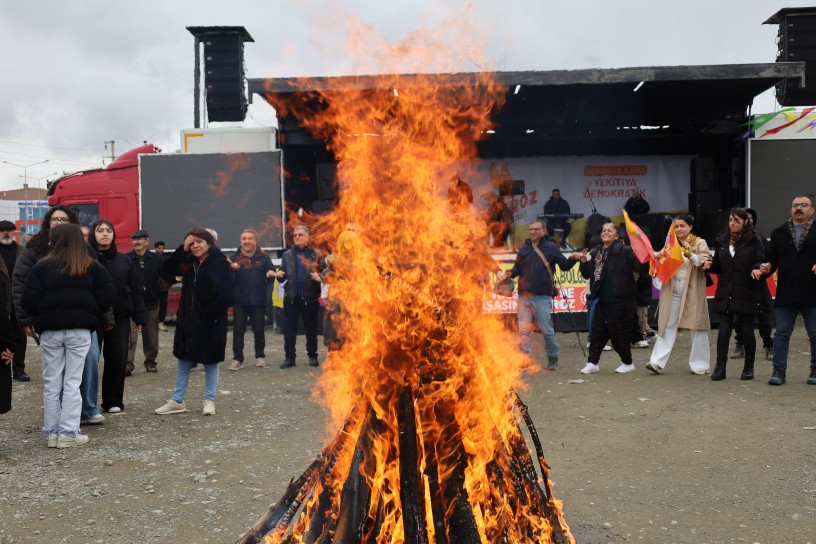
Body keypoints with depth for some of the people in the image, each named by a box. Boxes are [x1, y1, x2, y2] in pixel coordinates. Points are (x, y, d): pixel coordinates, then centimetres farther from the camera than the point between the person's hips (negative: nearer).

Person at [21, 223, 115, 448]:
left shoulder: (43, 266, 0)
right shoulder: (92, 266, 3)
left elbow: (28, 300, -5)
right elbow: (107, 296, -3)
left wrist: (41, 317, 12)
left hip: (50, 330, 0)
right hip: (79, 330, 0)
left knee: (51, 383, 8)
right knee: (72, 382, 3)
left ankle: (52, 432, 11)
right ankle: (69, 432, 0)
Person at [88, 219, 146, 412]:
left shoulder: (124, 261, 10)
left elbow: (135, 289, 8)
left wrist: (139, 316, 2)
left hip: (119, 318, 3)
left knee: (118, 360, 6)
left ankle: (113, 401, 18)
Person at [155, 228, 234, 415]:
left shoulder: (220, 263, -11)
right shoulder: (189, 262, 8)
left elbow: (228, 295, -15)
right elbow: (167, 269, 2)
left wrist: (213, 312, -19)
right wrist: (183, 249, -6)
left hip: (211, 324, -6)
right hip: (187, 321, 6)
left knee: (211, 363, 9)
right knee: (183, 363, 13)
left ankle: (209, 401, 20)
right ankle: (177, 401, 22)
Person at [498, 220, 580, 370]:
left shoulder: (550, 248, 2)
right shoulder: (523, 249, 12)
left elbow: (565, 265, 2)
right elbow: (517, 269, 15)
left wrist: (573, 259, -16)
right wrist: (507, 274, -4)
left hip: (542, 296, -4)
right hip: (524, 296, 4)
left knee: (547, 329, 1)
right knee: (523, 329, 4)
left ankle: (553, 358, 16)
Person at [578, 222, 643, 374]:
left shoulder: (624, 251, -6)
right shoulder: (596, 253, 13)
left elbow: (638, 266, -16)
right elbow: (587, 274, 18)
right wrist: (584, 262, 3)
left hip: (620, 300, -6)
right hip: (603, 300, 6)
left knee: (620, 333, 2)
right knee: (597, 331, 8)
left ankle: (627, 363, 20)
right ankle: (592, 363, 16)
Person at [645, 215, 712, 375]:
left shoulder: (700, 243, 1)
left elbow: (704, 264, -9)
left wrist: (690, 254, -23)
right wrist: (658, 257, -8)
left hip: (692, 291, -3)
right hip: (672, 291, 3)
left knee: (697, 327, 3)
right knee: (667, 326, -1)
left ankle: (700, 364, 13)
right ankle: (658, 362, -5)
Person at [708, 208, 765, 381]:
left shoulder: (754, 241, 1)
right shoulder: (721, 241, 12)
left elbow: (761, 261, -3)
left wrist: (756, 269, -23)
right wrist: (710, 266, -5)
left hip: (746, 294, -3)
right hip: (725, 294, 3)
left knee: (746, 331, 5)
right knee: (723, 331, -1)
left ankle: (749, 368, 18)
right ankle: (720, 368, 1)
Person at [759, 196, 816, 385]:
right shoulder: (779, 233, 11)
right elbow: (772, 258, 10)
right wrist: (767, 267, -11)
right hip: (785, 293, 2)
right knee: (781, 334, 3)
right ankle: (779, 371, 8)